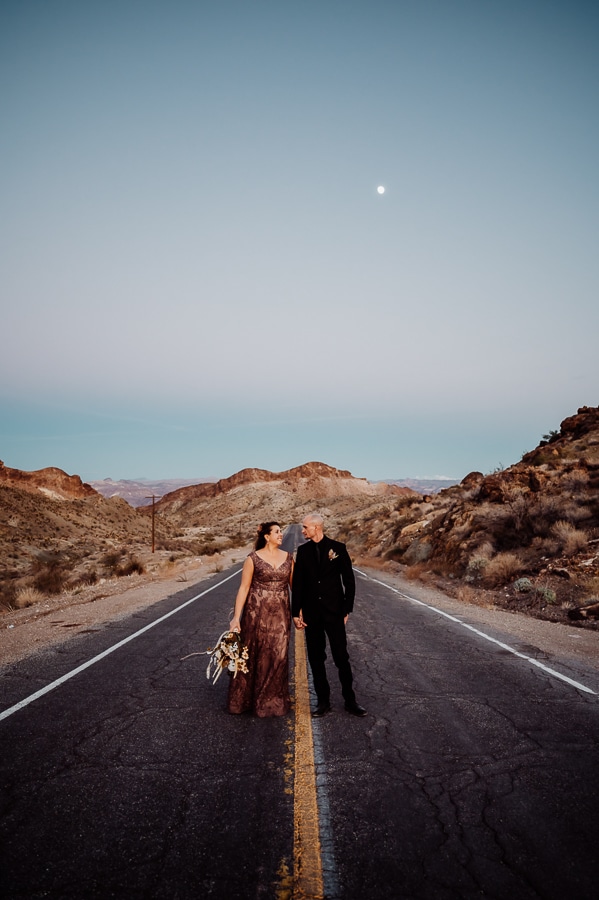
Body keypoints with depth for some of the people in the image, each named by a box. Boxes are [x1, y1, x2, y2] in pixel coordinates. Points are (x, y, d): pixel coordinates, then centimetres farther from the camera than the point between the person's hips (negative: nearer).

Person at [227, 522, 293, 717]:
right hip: (257, 612, -3)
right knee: (254, 655, 8)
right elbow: (243, 588, -7)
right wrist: (236, 617, -11)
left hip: (280, 614, 3)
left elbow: (294, 585, 6)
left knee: (278, 656, 8)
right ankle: (247, 699, 26)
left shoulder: (288, 557, 4)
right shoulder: (253, 558, -6)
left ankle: (273, 701, 25)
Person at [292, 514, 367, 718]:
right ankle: (323, 701, 21)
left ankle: (350, 700, 17)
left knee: (341, 657, 3)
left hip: (334, 611, -3)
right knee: (316, 659, 9)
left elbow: (349, 580, -1)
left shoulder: (337, 548, -4)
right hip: (311, 613, 3)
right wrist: (296, 612, 3)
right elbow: (297, 583, 6)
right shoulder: (303, 550, 4)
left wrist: (347, 609, -4)